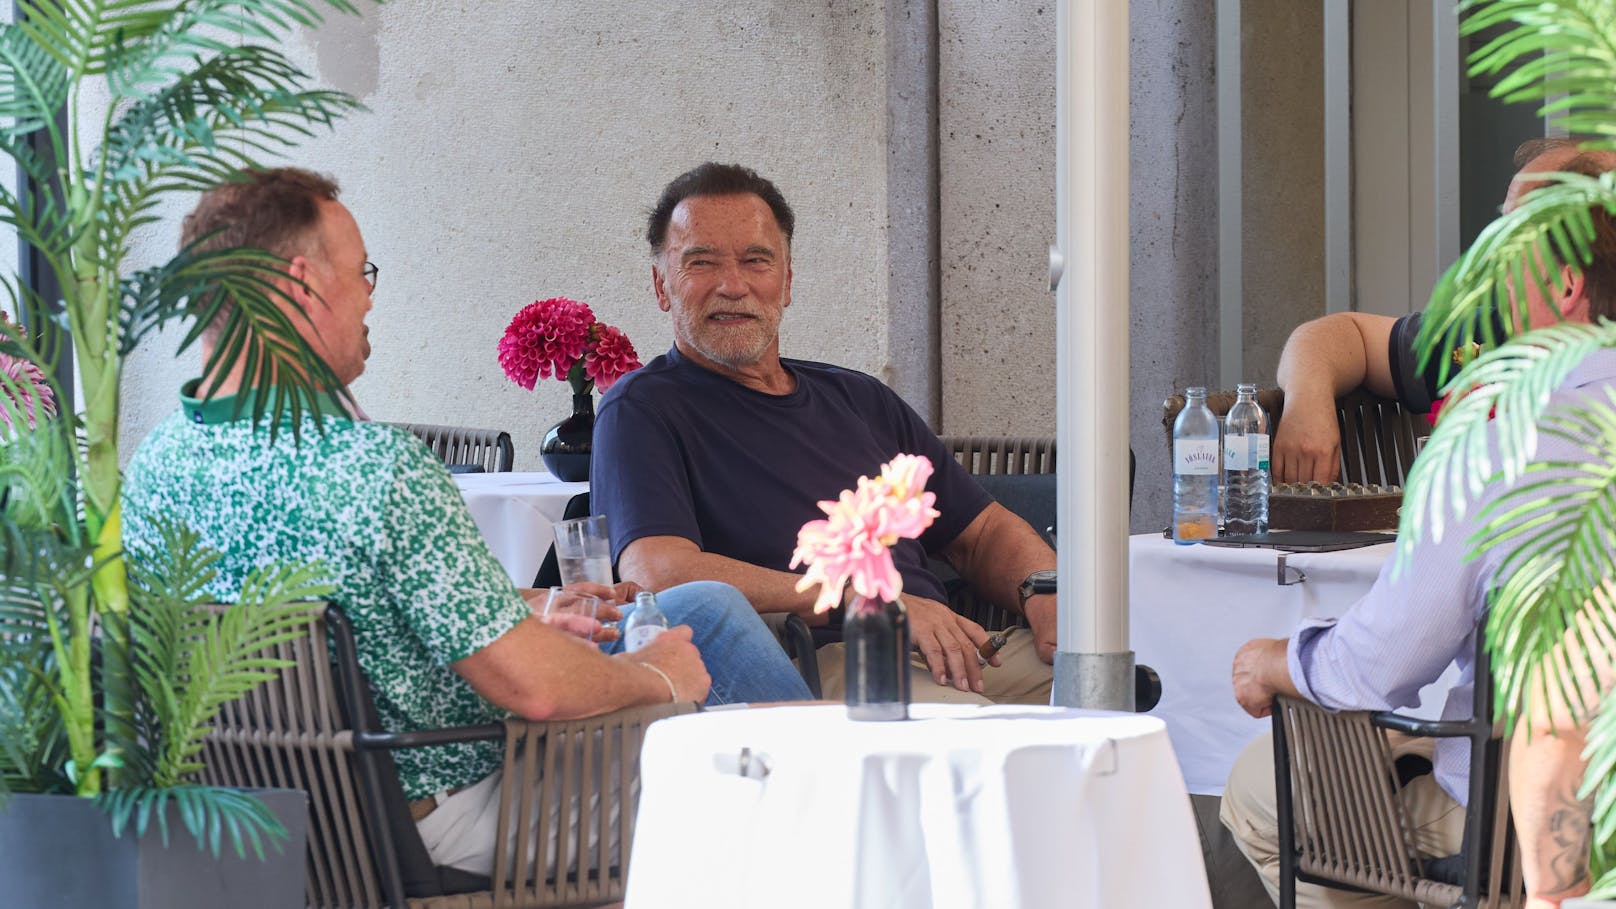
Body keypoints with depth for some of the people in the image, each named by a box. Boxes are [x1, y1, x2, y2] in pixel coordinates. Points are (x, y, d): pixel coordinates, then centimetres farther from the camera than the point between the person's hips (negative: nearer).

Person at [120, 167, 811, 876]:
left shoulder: (153, 463, -3)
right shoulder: (371, 466, -31)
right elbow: (534, 688, -30)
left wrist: (530, 615, 16)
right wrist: (655, 678, -9)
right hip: (453, 828, -8)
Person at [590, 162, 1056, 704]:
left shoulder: (859, 400, 26)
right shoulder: (643, 410, 4)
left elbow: (985, 533, 28)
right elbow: (659, 574, -14)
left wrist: (1044, 594, 2)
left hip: (948, 653, 7)